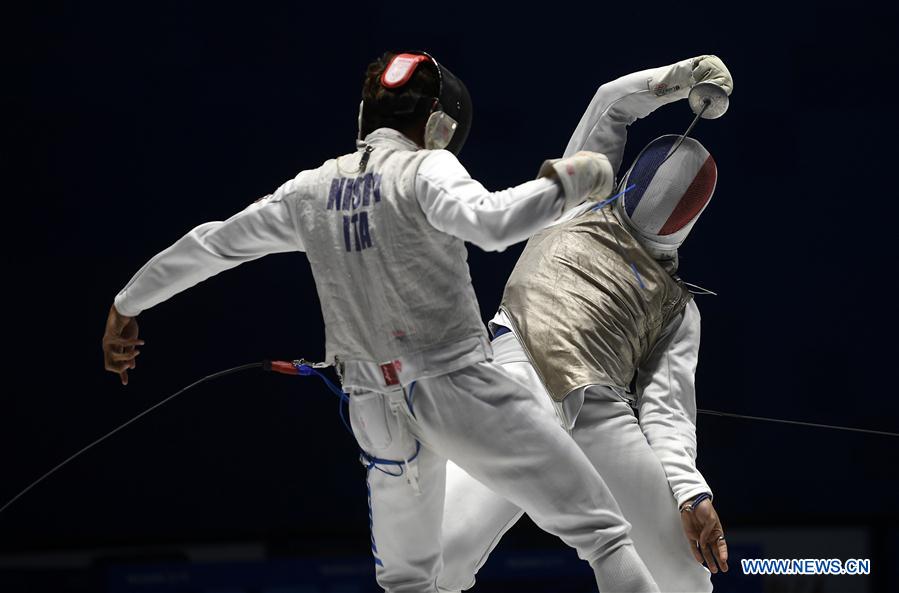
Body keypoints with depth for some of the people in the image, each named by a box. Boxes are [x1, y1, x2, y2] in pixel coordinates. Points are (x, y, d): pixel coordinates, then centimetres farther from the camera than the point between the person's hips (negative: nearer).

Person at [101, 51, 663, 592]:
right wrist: (565, 182, -12)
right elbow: (492, 223, -27)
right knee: (602, 529, -4)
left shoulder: (312, 189, 11)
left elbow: (207, 245, 18)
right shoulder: (426, 170, -6)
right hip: (458, 388, -6)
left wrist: (128, 304, 29)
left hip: (379, 410, 6)